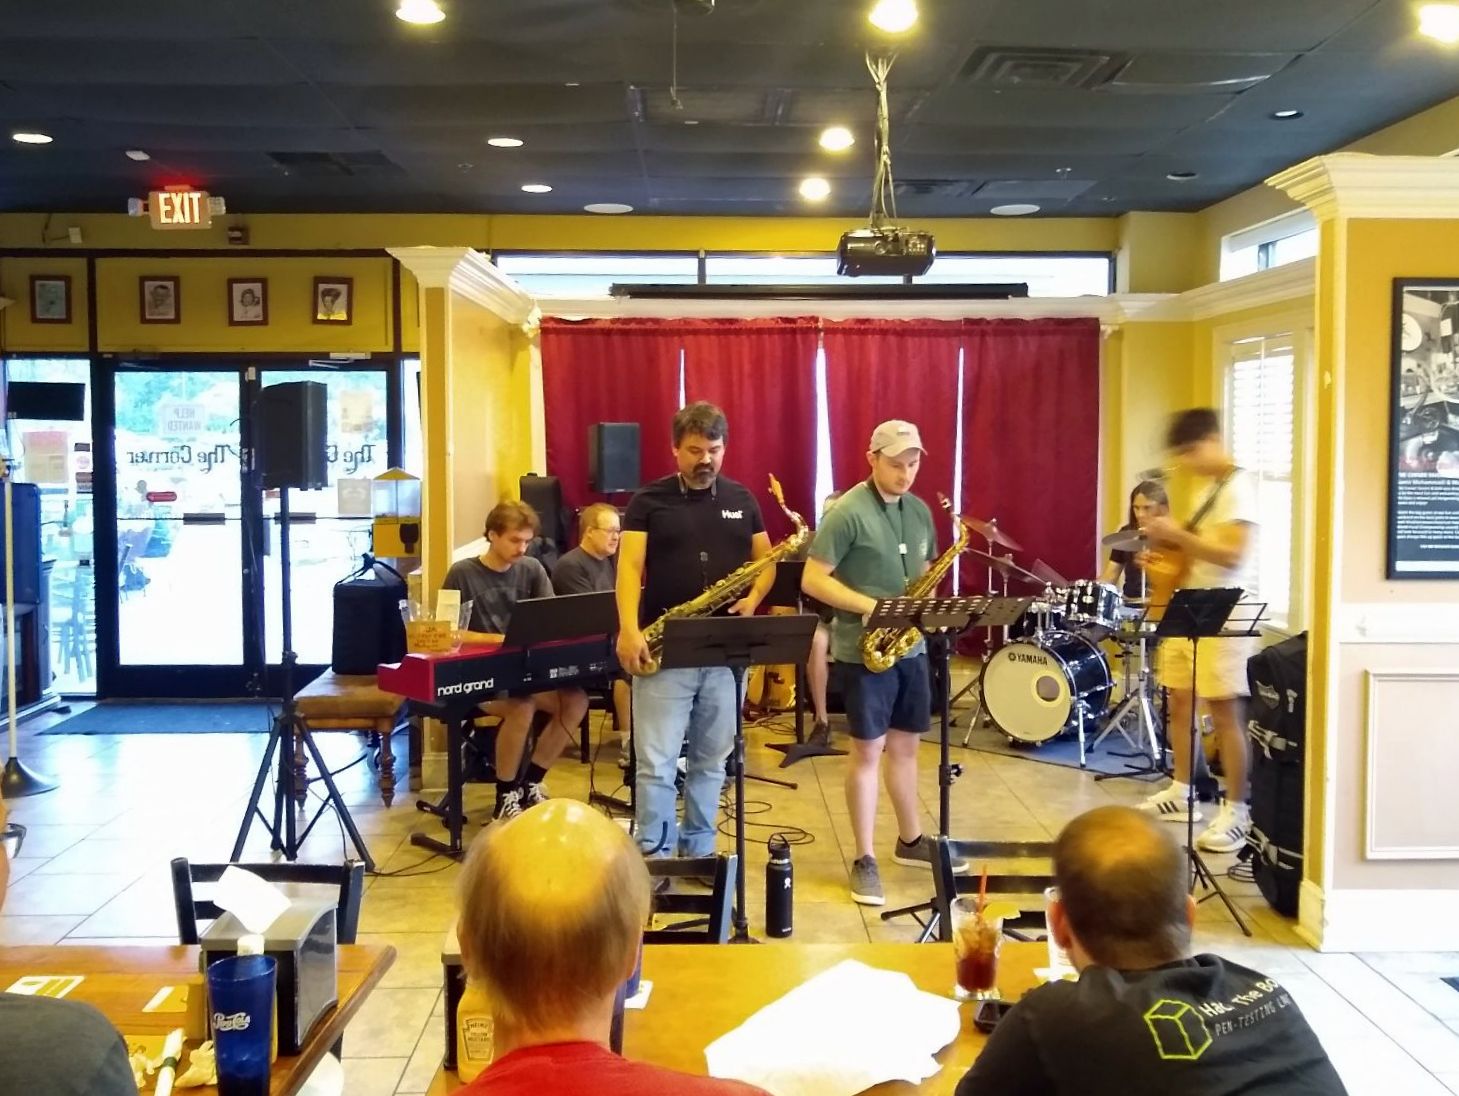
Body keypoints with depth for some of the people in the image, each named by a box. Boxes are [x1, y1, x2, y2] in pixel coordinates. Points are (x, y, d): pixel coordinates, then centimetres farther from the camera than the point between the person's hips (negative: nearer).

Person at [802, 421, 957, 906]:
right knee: (868, 749, 0)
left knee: (905, 744, 17)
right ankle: (865, 860, 10)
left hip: (911, 645, 7)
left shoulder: (920, 511, 9)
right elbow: (812, 580, -15)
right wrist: (870, 606, -23)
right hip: (863, 649, -6)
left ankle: (910, 840, 32)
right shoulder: (847, 512, -13)